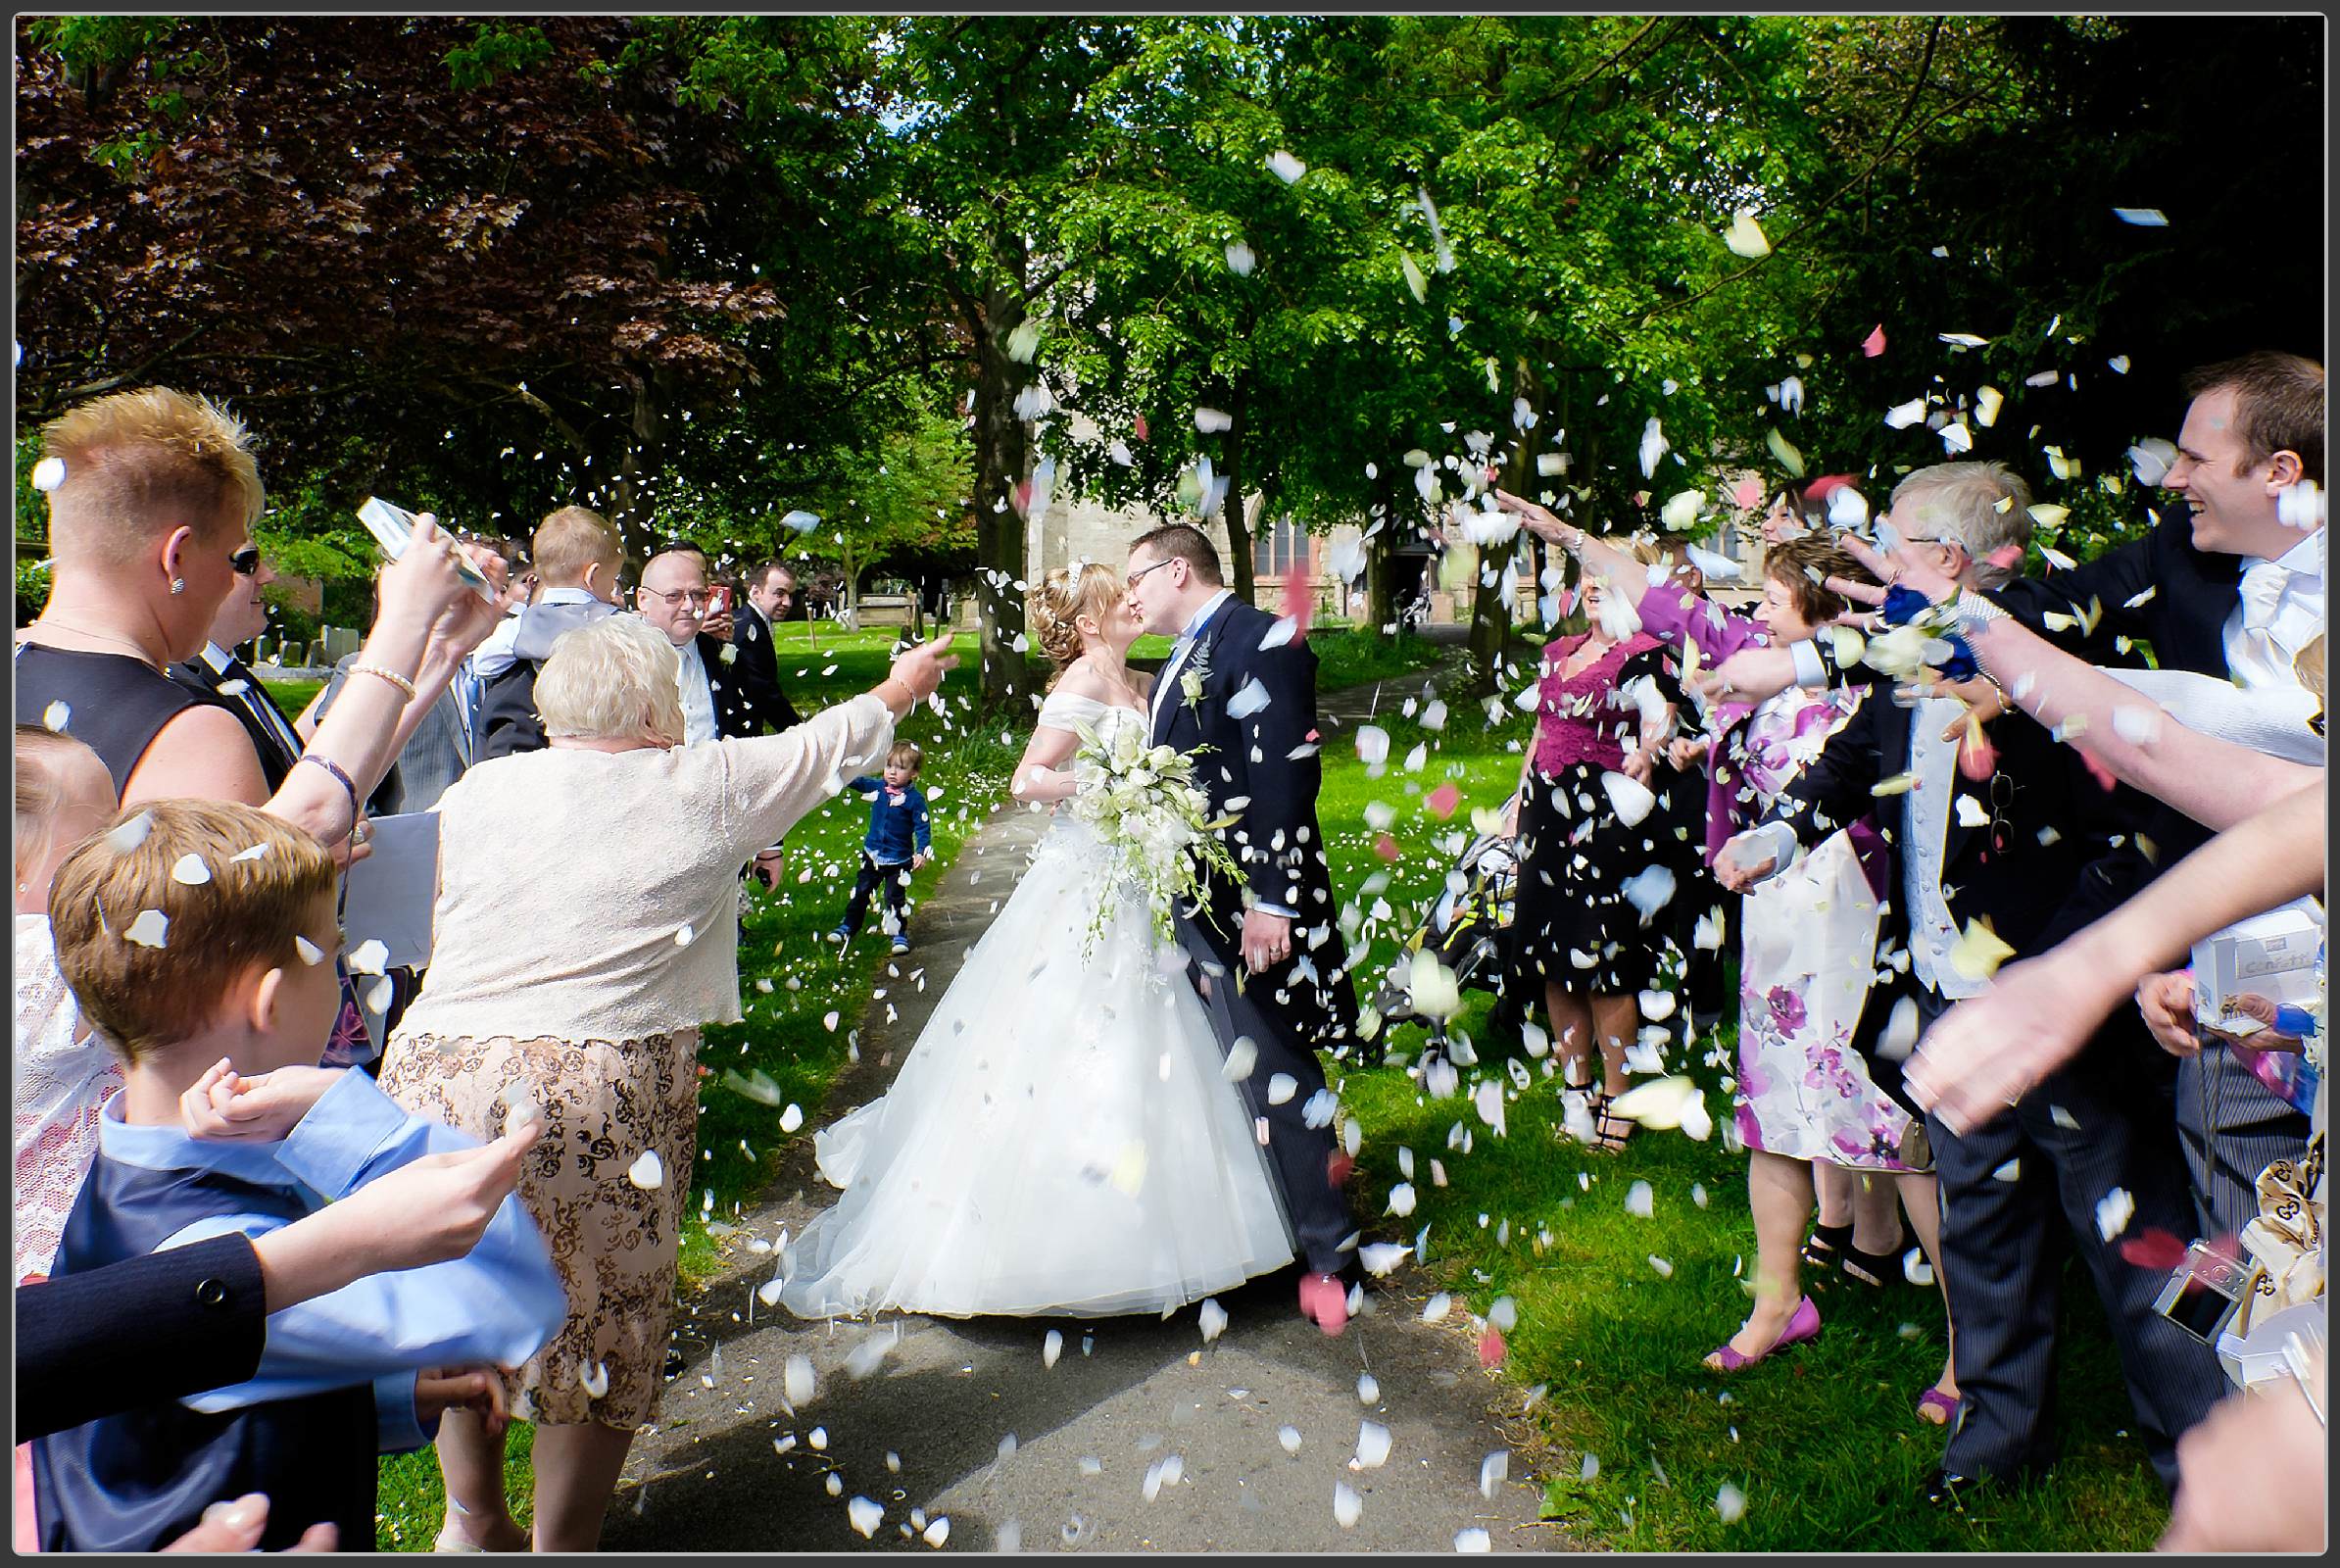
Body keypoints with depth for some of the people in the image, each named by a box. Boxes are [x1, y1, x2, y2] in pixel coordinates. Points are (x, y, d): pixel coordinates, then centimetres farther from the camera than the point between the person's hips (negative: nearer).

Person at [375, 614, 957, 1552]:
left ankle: (471, 1519, 41)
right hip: (593, 1098, -5)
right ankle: (562, 1546, 24)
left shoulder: (476, 790, 10)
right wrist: (897, 693, 36)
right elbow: (822, 746, 17)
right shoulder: (705, 787, 1)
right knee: (598, 1326, 14)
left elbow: (442, 929, 19)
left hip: (432, 1075, 5)